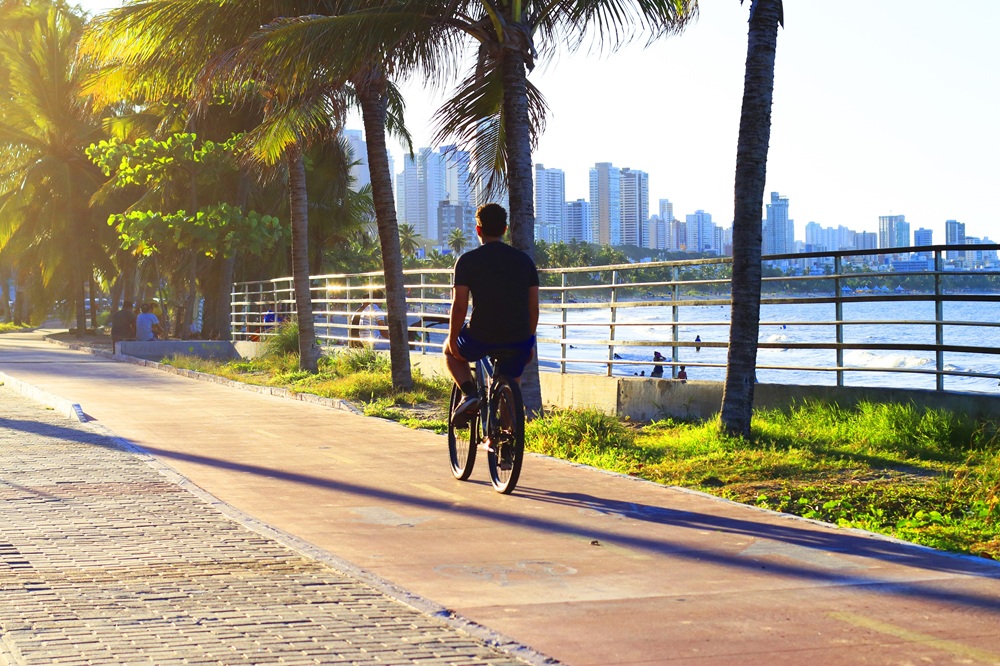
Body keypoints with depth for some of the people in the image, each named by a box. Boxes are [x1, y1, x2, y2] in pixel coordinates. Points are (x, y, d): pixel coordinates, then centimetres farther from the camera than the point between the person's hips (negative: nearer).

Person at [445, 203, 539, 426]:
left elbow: (459, 306, -6)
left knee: (450, 352, 29)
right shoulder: (524, 260, 9)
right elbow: (533, 307, 10)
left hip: (481, 339, -3)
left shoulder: (467, 260, -2)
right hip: (518, 341, 3)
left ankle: (469, 393, 6)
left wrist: (452, 340, 6)